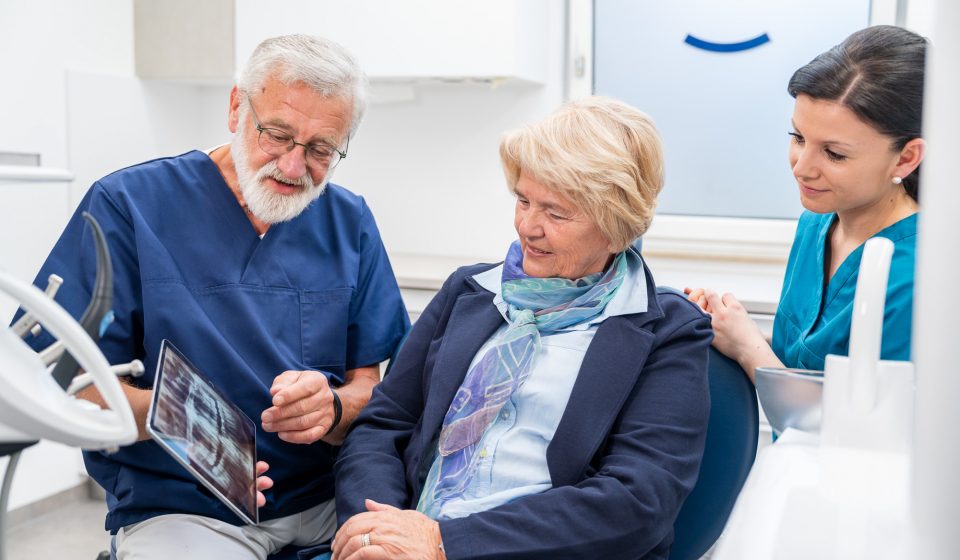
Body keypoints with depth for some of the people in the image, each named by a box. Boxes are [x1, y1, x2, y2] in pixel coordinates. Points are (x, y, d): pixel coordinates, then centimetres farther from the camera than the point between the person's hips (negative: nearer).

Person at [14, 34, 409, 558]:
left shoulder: (349, 222, 5)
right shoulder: (127, 204, -4)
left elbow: (368, 388, 4)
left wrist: (332, 408, -19)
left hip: (327, 496, 3)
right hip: (177, 508, -2)